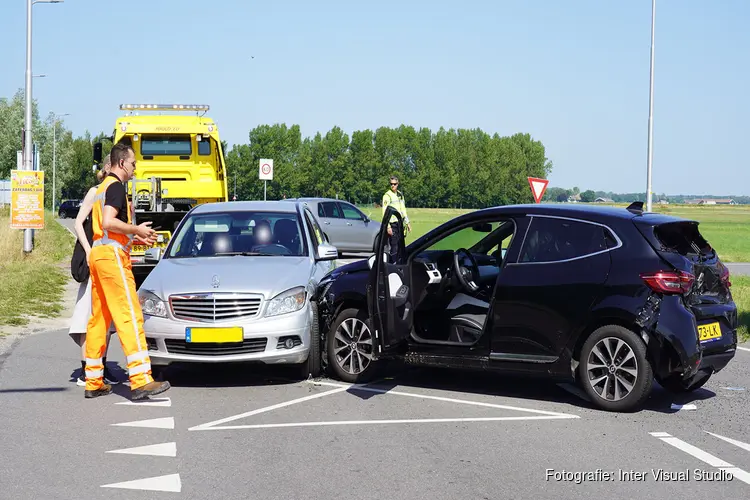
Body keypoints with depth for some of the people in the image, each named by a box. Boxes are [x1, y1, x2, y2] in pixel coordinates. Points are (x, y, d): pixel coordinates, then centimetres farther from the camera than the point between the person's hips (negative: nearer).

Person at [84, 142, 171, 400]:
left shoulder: (102, 187, 23)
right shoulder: (116, 186, -8)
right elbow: (109, 222, -22)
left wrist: (136, 239, 22)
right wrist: (137, 229, -10)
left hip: (98, 253, 10)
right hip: (112, 255, -10)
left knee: (98, 319, 9)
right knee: (130, 317, -13)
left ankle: (94, 382, 11)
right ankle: (141, 381, -19)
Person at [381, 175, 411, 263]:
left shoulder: (400, 195, 15)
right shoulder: (387, 196, -8)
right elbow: (385, 213, -13)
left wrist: (407, 223, 19)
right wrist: (388, 226, -19)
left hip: (400, 224, 7)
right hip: (392, 225, -7)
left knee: (401, 246, 9)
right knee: (394, 247, -9)